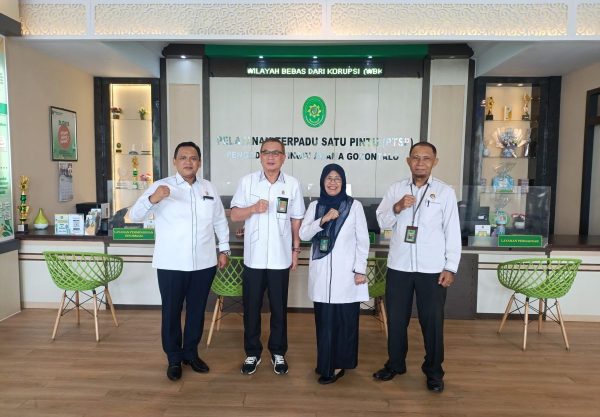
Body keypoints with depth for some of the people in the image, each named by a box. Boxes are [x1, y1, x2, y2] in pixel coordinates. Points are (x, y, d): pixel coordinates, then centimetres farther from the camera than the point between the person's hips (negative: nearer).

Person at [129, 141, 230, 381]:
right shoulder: (161, 187, -4)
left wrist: (224, 249, 13)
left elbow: (220, 220, 17)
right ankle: (174, 359, 27)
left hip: (204, 263, 4)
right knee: (171, 312, 8)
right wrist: (152, 199, -31)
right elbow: (135, 215, -12)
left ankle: (191, 353, 33)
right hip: (171, 264, -3)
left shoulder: (208, 188, 9)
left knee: (197, 310, 15)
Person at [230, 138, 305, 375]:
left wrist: (296, 249, 6)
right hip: (253, 258, 0)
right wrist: (254, 208, -18)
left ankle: (278, 353, 29)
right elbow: (234, 215, 0)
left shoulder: (292, 184, 0)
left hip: (280, 258, 0)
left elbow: (296, 220, 7)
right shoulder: (248, 181, -1)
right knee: (251, 308, 10)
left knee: (279, 309, 11)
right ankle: (252, 353, 28)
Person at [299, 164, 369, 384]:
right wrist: (323, 220, -15)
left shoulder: (354, 206, 0)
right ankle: (327, 365, 18)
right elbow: (303, 234, -1)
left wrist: (360, 269, -5)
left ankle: (339, 363, 17)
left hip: (345, 272, -2)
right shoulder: (315, 206, 8)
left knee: (346, 319, 2)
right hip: (321, 272, 2)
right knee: (324, 320, 6)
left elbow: (363, 240, 0)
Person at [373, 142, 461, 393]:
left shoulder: (445, 192, -1)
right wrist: (397, 208, -16)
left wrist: (450, 267, -5)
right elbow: (382, 222, 3)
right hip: (398, 266, 2)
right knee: (396, 318, 13)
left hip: (432, 269, -2)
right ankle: (395, 364, 32)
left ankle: (433, 371, 27)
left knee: (432, 321, 8)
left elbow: (452, 231, -1)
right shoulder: (395, 189, 6)